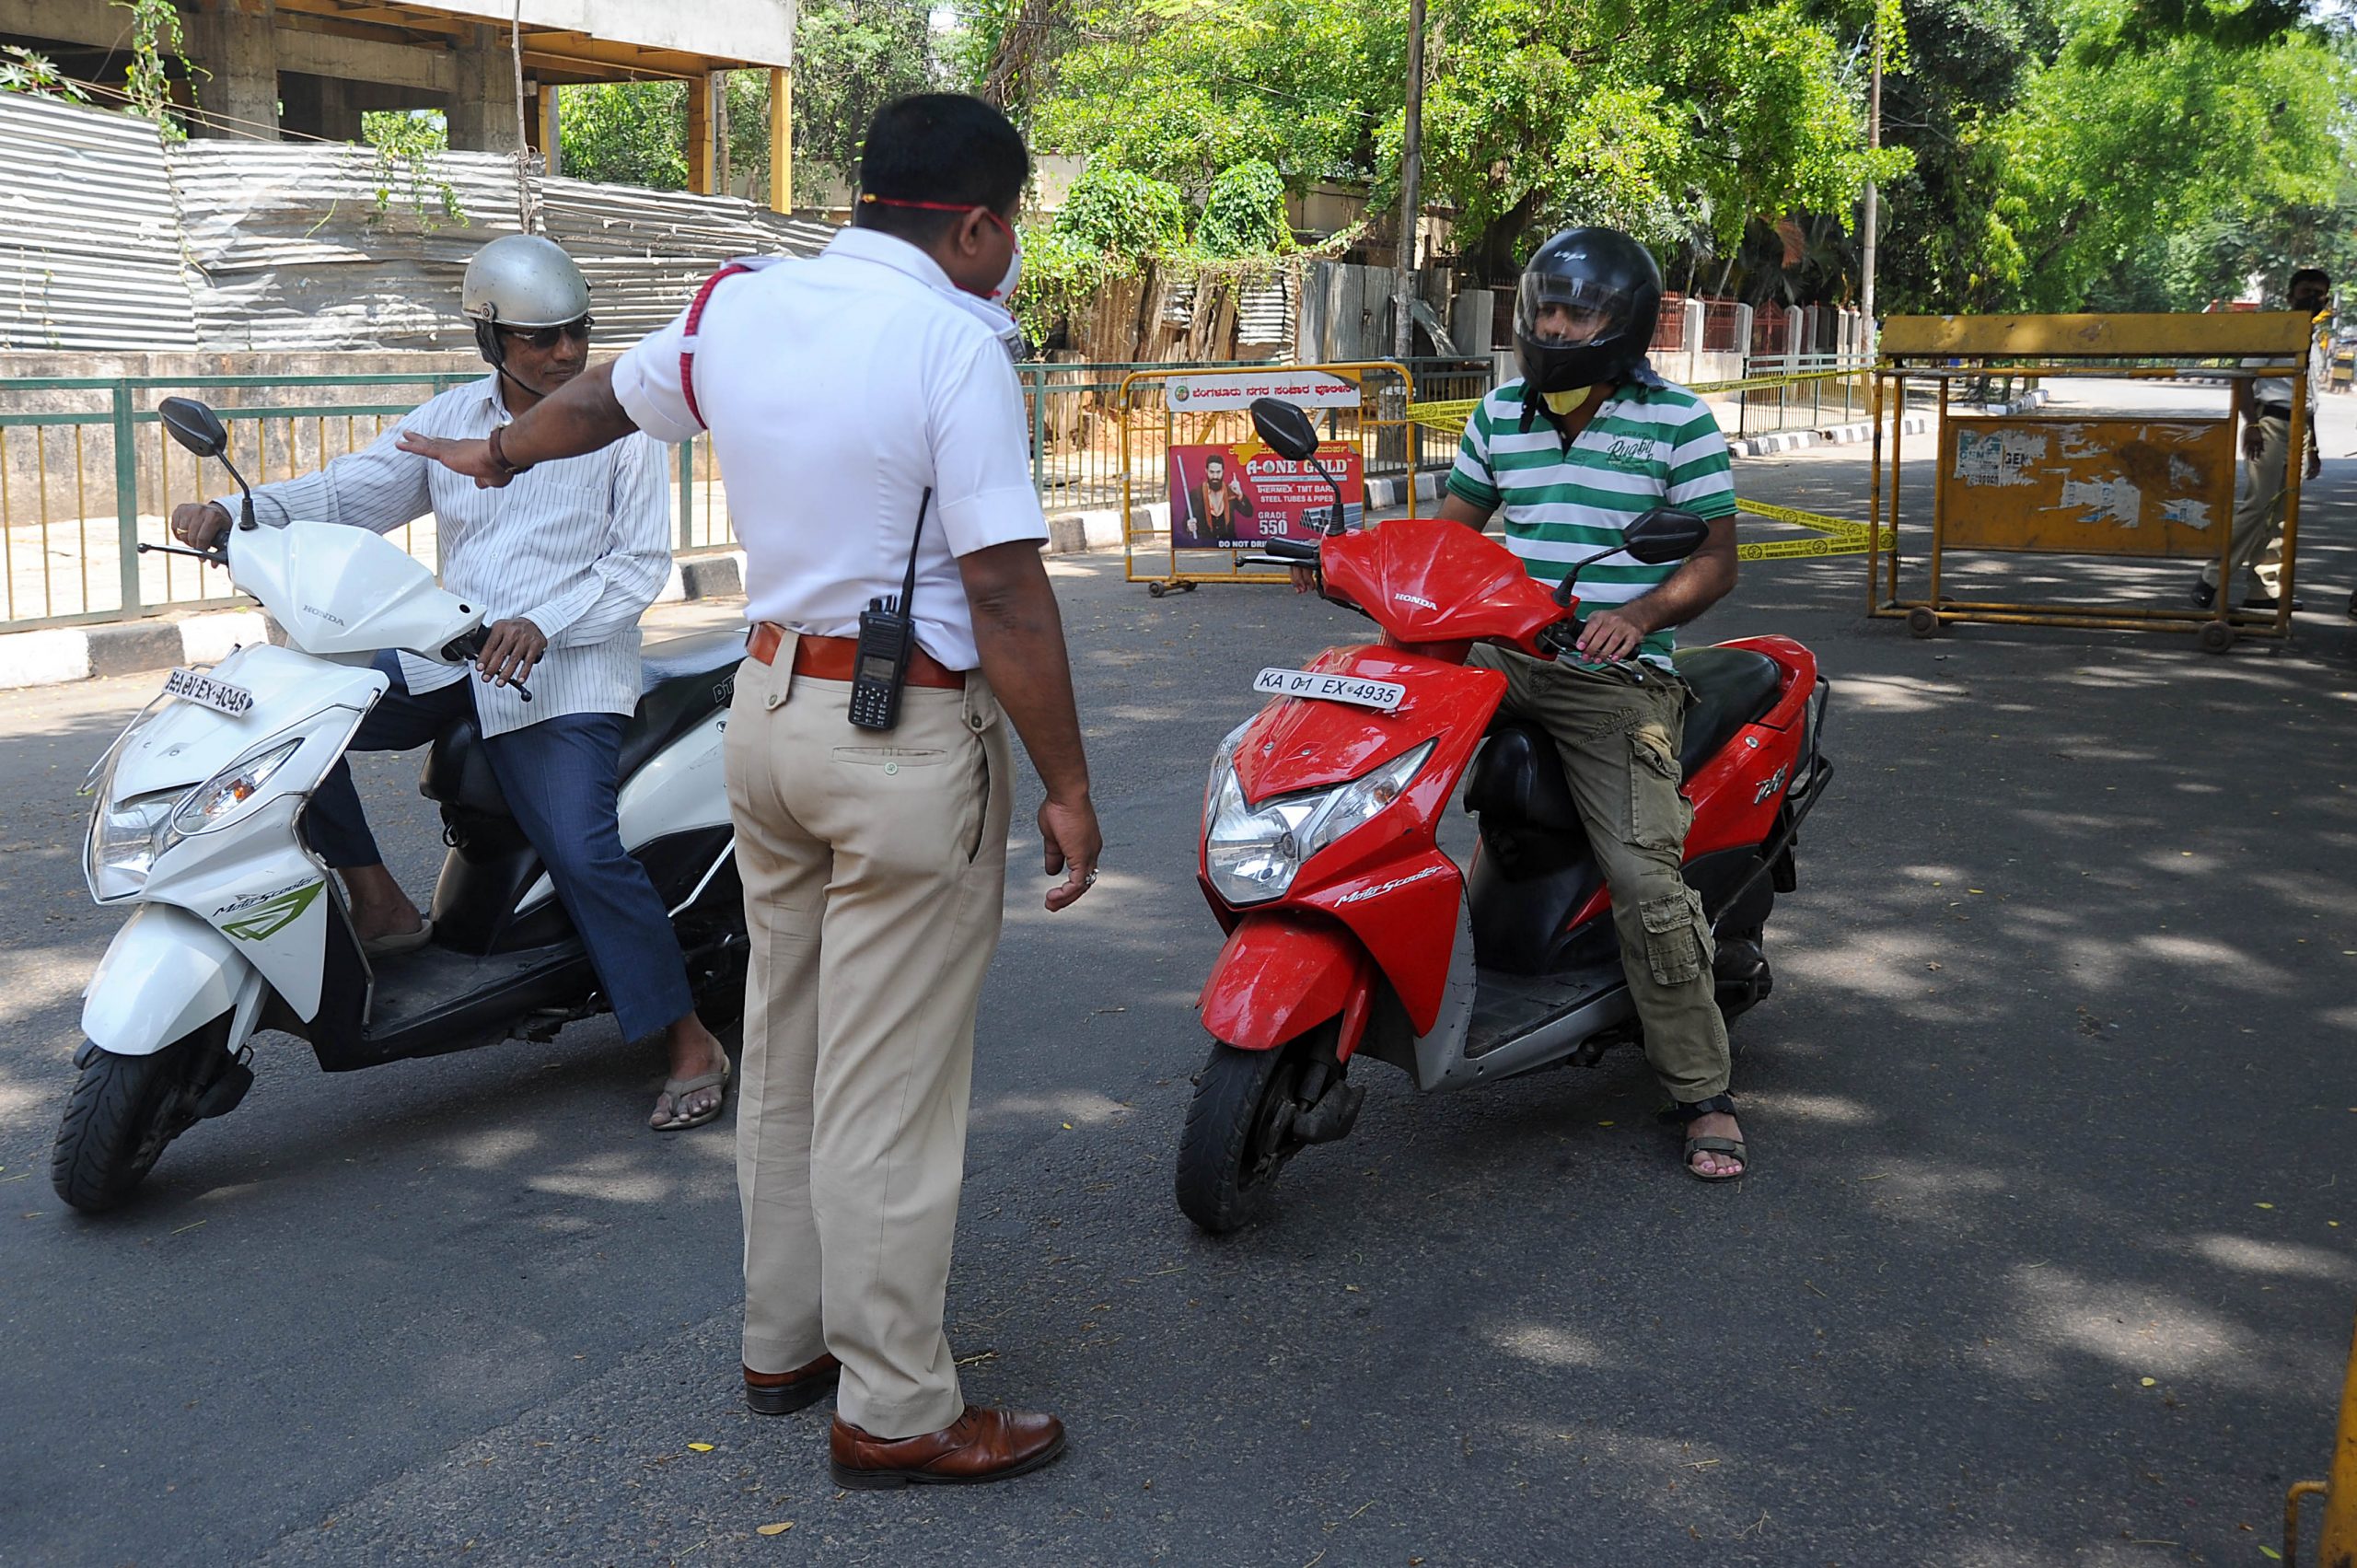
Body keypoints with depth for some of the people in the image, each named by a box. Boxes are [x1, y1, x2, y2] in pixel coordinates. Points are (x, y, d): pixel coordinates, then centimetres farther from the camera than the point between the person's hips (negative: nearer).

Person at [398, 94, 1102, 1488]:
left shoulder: (740, 306, 6)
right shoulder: (953, 346, -15)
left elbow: (600, 401, 24)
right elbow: (1006, 593, -18)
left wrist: (500, 456, 44)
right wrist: (1067, 785, -11)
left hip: (771, 704, 8)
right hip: (911, 742, -8)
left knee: (785, 1051, 18)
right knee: (891, 1087, 0)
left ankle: (784, 1340, 31)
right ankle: (896, 1411, 10)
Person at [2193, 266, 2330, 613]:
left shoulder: (2316, 343, 19)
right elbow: (2243, 379, -7)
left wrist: (2314, 447, 21)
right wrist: (2252, 424, -18)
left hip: (2300, 428, 7)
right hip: (2271, 421, -7)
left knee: (2281, 513, 5)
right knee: (2257, 505, -15)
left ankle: (2264, 589, 7)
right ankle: (2211, 578, -10)